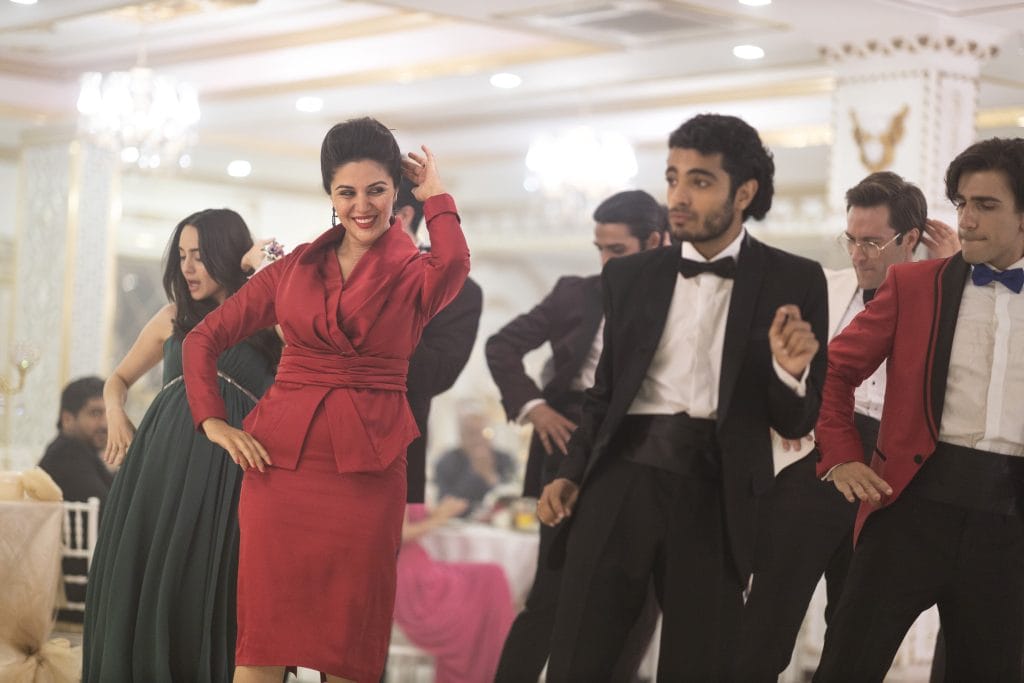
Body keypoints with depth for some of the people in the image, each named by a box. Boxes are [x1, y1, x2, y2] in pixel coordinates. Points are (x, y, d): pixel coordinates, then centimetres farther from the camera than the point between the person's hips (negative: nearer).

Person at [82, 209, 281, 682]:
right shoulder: (174, 319, 18)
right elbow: (118, 380, 28)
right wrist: (116, 416, 6)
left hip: (227, 469, -4)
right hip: (162, 460, 4)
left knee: (206, 595, -5)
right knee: (142, 585, 2)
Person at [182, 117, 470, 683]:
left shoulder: (414, 273, 5)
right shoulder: (294, 269, 11)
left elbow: (454, 265, -21)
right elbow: (203, 339, 15)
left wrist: (434, 194, -5)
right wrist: (213, 423, 1)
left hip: (366, 468, -1)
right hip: (281, 461, 1)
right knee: (266, 635, -1)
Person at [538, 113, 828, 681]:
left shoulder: (793, 282, 2)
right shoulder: (629, 275, 10)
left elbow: (796, 422, 2)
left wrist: (790, 372, -19)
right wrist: (572, 473, 5)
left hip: (715, 494, -2)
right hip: (621, 480, 2)